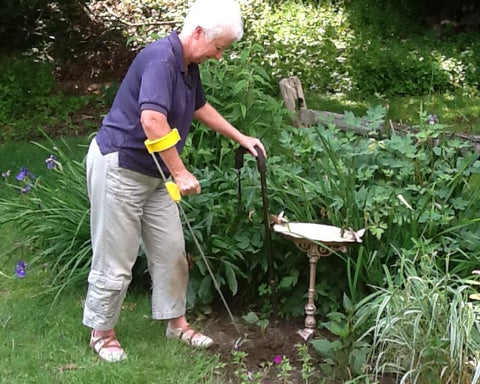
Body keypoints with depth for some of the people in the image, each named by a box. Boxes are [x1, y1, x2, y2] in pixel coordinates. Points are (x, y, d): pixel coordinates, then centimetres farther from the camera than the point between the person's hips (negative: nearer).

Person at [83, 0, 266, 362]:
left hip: (153, 173, 10)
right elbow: (152, 120, -36)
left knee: (172, 250, 13)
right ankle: (102, 332, 17)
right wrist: (180, 173, -31)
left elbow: (200, 108, 27)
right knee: (116, 258, 1)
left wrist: (241, 138, 29)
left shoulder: (189, 66, 7)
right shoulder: (160, 58, -23)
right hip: (119, 167, -9)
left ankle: (176, 321, 26)